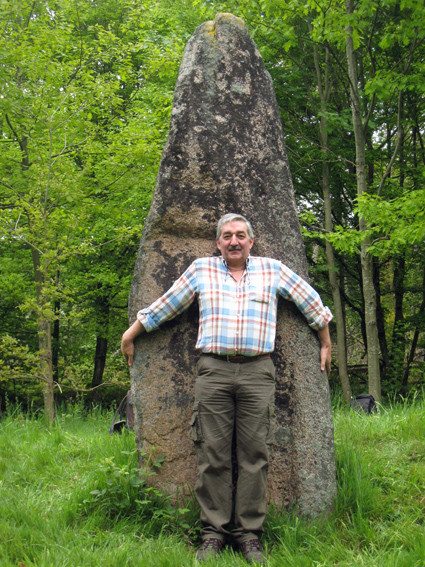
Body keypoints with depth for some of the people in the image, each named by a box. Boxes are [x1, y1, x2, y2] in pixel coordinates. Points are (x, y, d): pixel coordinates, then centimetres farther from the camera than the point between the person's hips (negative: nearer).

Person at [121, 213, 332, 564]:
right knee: (213, 455, -1)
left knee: (254, 455, -1)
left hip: (257, 372, 0)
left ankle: (249, 532, 7)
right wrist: (130, 337, 23)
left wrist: (326, 343, 24)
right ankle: (213, 531, 7)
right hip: (213, 371, 0)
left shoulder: (272, 270, 12)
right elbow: (163, 307, 19)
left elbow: (312, 303, 20)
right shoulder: (201, 270, 12)